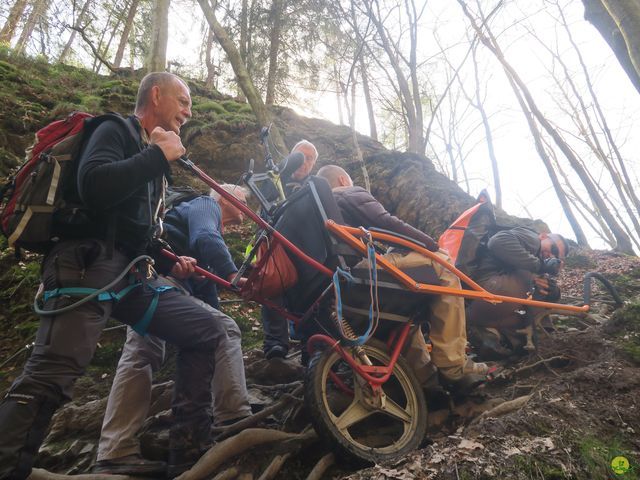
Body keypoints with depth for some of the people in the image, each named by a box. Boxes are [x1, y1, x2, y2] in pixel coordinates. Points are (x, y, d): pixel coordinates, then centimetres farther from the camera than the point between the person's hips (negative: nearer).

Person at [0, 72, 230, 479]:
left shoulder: (152, 155, 25)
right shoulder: (114, 130, 2)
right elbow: (93, 186, -21)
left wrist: (169, 262, 16)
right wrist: (159, 155, -10)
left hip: (133, 274, 8)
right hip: (88, 264, -8)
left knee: (208, 330, -1)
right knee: (51, 377, -20)